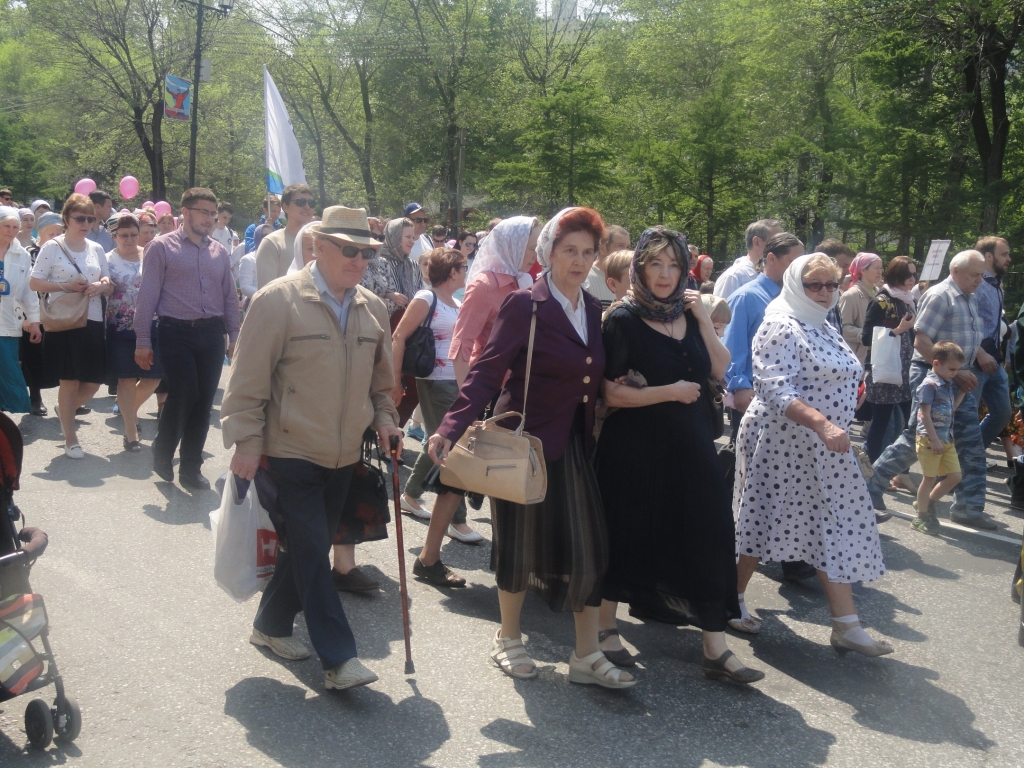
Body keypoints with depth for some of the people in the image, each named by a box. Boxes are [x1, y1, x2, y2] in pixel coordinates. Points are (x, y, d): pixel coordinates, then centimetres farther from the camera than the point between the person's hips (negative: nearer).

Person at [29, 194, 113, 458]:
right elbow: (34, 283, -5)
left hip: (92, 322, 5)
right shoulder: (52, 247, -3)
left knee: (94, 381, 4)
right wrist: (66, 285, -17)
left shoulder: (96, 249, 10)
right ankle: (71, 440, 12)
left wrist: (102, 286, -9)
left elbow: (109, 286, 14)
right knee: (69, 381, 0)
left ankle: (65, 411, 34)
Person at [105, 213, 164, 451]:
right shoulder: (108, 260, 1)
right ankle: (131, 433, 7)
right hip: (121, 329, -2)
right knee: (127, 379, -1)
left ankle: (130, 409, 34)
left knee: (153, 377, 4)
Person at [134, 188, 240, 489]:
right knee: (182, 396, -11)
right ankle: (161, 455, 16)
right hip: (176, 332, -5)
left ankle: (191, 469, 19)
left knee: (203, 402, 6)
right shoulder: (162, 247, -1)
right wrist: (143, 341, -7)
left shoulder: (220, 252, 12)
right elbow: (147, 295, -4)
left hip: (211, 333, 5)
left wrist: (233, 337, 12)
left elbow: (230, 298, 17)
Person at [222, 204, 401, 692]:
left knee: (311, 547, 15)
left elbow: (379, 377, 20)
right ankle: (338, 657, -3)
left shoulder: (372, 308, 7)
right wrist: (246, 443, -12)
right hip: (291, 450, -6)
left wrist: (384, 418, 4)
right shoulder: (278, 300, -11)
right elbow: (249, 378, -10)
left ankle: (271, 625, 34)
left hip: (345, 454, 6)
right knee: (312, 551, -6)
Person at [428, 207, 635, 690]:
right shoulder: (525, 306, -12)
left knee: (589, 545, 3)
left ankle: (587, 655, 14)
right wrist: (451, 428, -27)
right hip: (525, 443, -6)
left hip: (574, 445, 6)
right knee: (519, 543, 7)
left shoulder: (593, 309, 7)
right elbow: (487, 373, -18)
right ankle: (508, 639, 28)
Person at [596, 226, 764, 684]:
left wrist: (703, 318, -6)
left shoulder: (687, 314, 8)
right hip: (636, 448, -5)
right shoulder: (624, 320, -9)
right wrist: (670, 392, -18)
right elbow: (612, 394, -13)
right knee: (628, 539, 8)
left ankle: (715, 648, 12)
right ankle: (606, 629, 28)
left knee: (706, 541, 4)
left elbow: (720, 369, 2)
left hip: (689, 445, 5)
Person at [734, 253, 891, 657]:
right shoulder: (781, 327, -14)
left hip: (824, 449, 9)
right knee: (761, 522, 4)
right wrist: (821, 423, -35)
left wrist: (832, 428, 14)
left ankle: (846, 626, 7)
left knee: (836, 530, 4)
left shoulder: (826, 330, 15)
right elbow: (777, 389, -25)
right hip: (782, 445, -8)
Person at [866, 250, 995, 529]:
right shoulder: (939, 296, -14)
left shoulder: (970, 299, 13)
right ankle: (873, 485, 13)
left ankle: (968, 506, 12)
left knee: (971, 443, 5)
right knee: (915, 438, -2)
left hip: (959, 378, 8)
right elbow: (921, 342, -20)